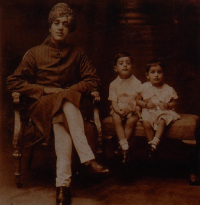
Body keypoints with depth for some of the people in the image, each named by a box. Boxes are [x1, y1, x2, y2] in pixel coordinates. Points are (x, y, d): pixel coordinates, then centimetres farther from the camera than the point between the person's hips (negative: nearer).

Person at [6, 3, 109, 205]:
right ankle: (88, 158, -44)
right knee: (66, 105, -37)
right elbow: (13, 82, 2)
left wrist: (68, 90, -8)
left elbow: (93, 79, 10)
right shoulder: (35, 53, 9)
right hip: (42, 106, -1)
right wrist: (45, 90, -10)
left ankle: (62, 184, -45)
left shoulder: (77, 53, 15)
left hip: (69, 104, 2)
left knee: (62, 126, -36)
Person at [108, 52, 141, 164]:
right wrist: (119, 110, -20)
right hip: (119, 110, 1)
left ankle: (121, 146, -25)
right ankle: (125, 145, -32)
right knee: (116, 119, -31)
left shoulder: (137, 83, 4)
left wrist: (135, 108, -19)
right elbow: (114, 101, 0)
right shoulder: (114, 84, 7)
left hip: (132, 110, -1)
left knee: (132, 120, -32)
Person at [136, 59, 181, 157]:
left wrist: (167, 106, -12)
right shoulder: (144, 87, 4)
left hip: (164, 112, -1)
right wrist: (146, 104, -9)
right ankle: (151, 145, -18)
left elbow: (174, 102, 10)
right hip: (149, 112, 1)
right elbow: (138, 101, 11)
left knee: (162, 121, -34)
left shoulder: (168, 89, 2)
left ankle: (155, 141, -36)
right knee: (146, 123, -28)